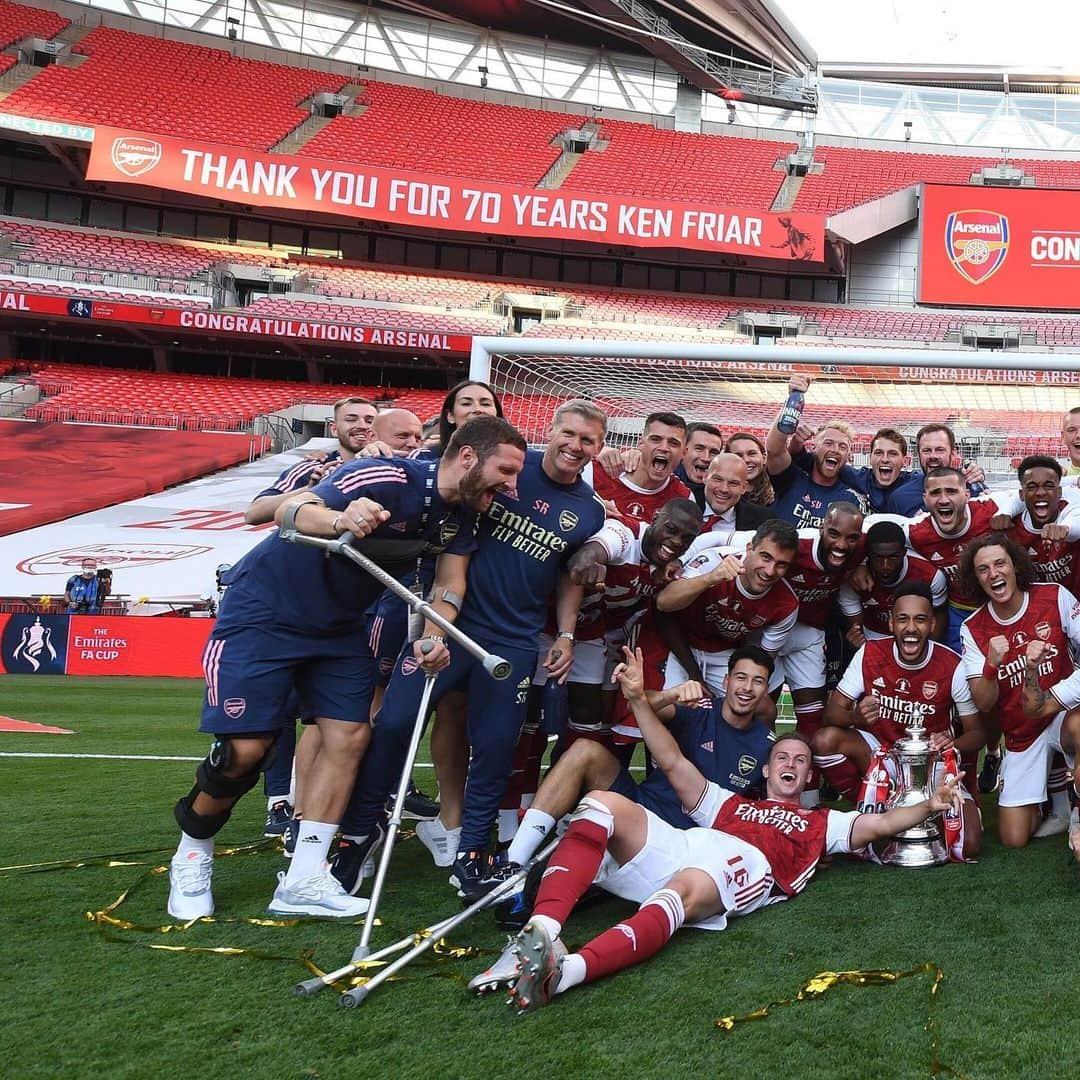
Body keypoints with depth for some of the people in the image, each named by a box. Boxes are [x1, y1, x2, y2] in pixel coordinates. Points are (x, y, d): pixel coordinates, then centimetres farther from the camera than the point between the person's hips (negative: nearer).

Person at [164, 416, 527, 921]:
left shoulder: (463, 517, -3)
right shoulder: (385, 479, -28)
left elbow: (449, 583, -3)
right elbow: (290, 511, -35)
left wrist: (434, 637, -24)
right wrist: (340, 519, -57)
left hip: (338, 626, 8)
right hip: (266, 609, -7)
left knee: (350, 735, -4)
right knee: (246, 749, -9)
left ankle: (303, 880, 4)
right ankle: (192, 852, 17)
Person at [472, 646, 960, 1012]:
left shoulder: (820, 823, 38)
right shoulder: (728, 803, 40)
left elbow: (881, 823, 27)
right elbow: (672, 763, 30)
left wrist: (929, 805, 10)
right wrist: (639, 699, 20)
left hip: (744, 867, -3)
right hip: (676, 847, 4)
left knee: (684, 890, -40)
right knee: (603, 803, -23)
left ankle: (564, 971, -63)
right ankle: (541, 932, -43)